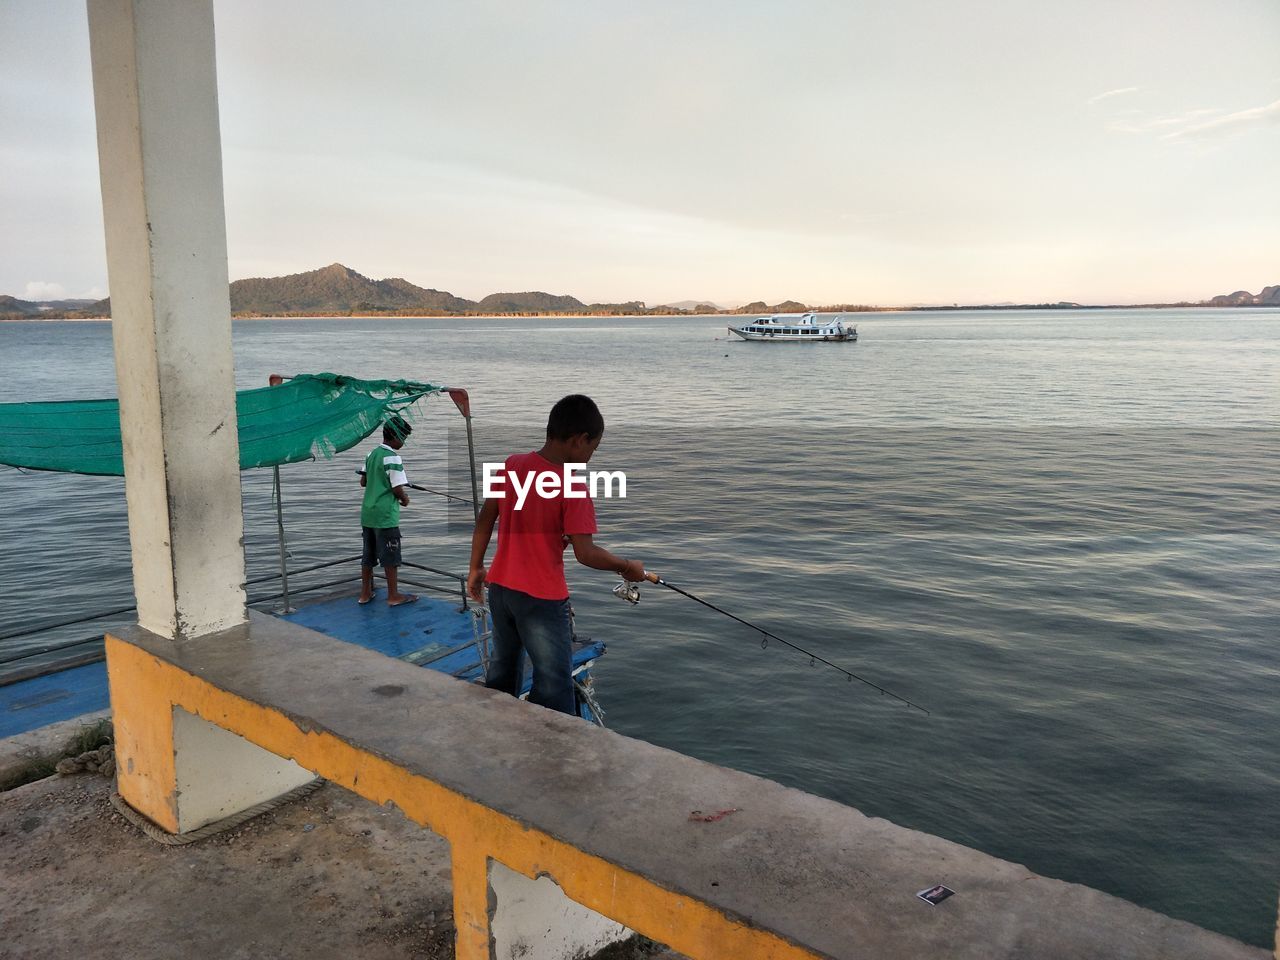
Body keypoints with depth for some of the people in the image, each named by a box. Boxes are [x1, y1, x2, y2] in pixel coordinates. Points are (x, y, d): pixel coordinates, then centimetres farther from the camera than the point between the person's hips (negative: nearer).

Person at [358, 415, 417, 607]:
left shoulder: (371, 453, 9)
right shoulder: (392, 457, -15)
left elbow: (363, 482, 14)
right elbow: (398, 489, -17)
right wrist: (405, 499, 1)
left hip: (368, 513, 8)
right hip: (385, 515, -8)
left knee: (368, 554, 14)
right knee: (390, 556, 2)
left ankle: (365, 593, 22)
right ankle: (393, 596, 9)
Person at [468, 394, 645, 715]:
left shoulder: (511, 465, -1)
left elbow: (485, 519, 5)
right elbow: (585, 553, -19)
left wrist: (476, 567, 16)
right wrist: (627, 567, -4)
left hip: (500, 588, 7)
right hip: (542, 599, -7)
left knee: (502, 668, 22)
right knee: (554, 683, 2)